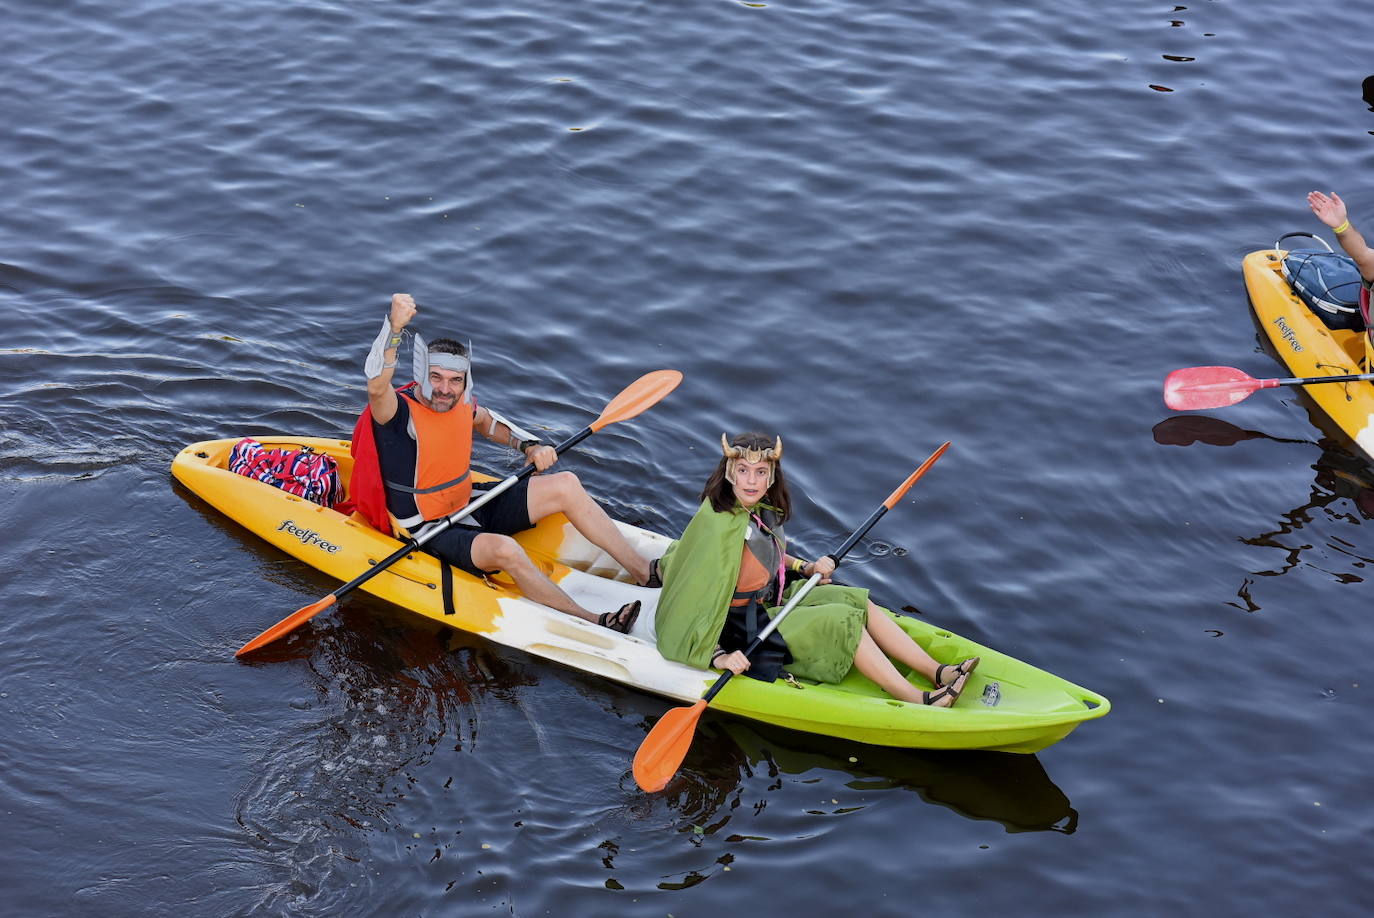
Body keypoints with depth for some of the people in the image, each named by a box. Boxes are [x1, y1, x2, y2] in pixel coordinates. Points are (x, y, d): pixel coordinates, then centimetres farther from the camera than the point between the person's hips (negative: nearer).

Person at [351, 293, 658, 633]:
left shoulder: (461, 404, -2)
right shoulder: (400, 411, -23)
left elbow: (487, 422, 22)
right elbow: (377, 387, -47)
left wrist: (530, 445, 4)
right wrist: (394, 326, -60)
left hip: (468, 505, 8)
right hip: (429, 531, -8)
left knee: (566, 485, -1)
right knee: (503, 549, -37)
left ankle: (647, 575, 3)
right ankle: (592, 624, -28)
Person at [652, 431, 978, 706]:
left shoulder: (761, 510, -2)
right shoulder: (718, 526, -29)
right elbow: (691, 593, -28)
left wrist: (805, 568, 5)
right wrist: (717, 656, -33)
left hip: (773, 600, 9)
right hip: (744, 629, -9)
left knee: (859, 601, 0)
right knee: (843, 619, -15)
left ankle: (937, 671, 0)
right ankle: (917, 700, -16)